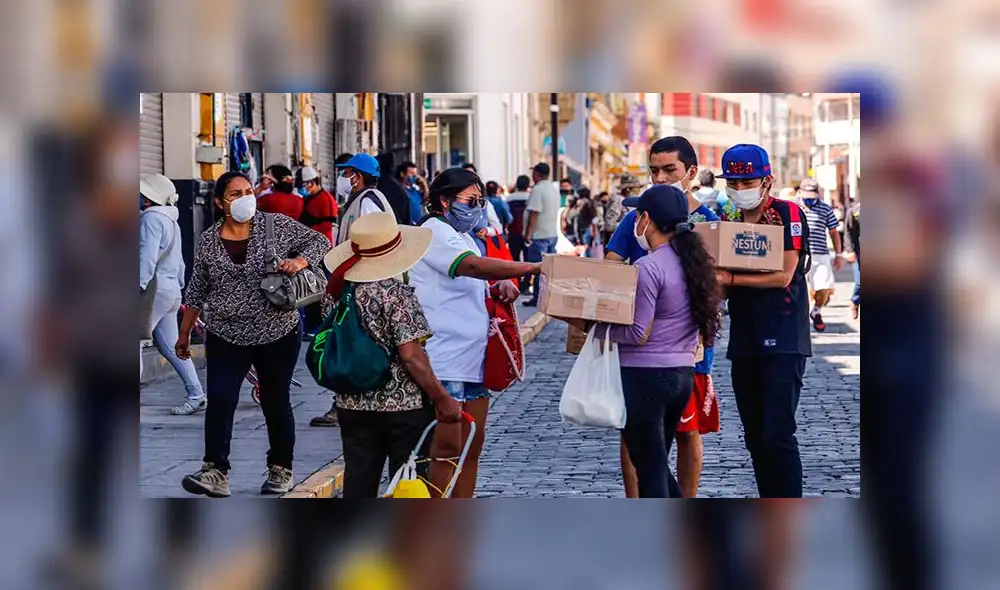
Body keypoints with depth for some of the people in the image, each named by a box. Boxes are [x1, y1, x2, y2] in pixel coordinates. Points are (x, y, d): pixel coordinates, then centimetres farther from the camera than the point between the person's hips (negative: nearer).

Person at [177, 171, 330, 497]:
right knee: (219, 400, -12)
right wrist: (184, 334, 13)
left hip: (277, 335, -1)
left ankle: (281, 470, 24)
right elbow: (196, 292, 10)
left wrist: (299, 261, -19)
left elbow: (319, 241, 0)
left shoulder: (277, 226, -3)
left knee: (276, 403, 9)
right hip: (226, 336, 1)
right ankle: (215, 471, -11)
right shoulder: (208, 241, 3)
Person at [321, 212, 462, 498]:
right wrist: (443, 399, -11)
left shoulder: (336, 293, 2)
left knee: (358, 485, 10)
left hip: (353, 407, 5)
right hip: (403, 407, -5)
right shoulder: (397, 295, -16)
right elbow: (411, 355, -18)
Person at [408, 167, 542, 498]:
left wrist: (498, 289, 6)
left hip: (472, 358, 10)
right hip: (443, 361, -10)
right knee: (446, 449, -9)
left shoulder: (463, 237, 21)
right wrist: (535, 268, -29)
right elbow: (476, 266, -25)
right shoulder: (434, 232, -10)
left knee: (472, 446, 11)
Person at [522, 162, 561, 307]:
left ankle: (538, 298, -5)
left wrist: (528, 234, -16)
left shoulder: (538, 189, -15)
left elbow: (533, 214, -20)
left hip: (540, 235, -8)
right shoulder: (554, 189, 13)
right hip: (553, 234, 8)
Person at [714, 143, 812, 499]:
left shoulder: (788, 214, -5)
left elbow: (783, 276, -14)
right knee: (755, 438, 10)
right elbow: (722, 280, 14)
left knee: (778, 435, -12)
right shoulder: (728, 221, 14)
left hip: (783, 340, -7)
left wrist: (731, 279, -17)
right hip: (744, 340, 7)